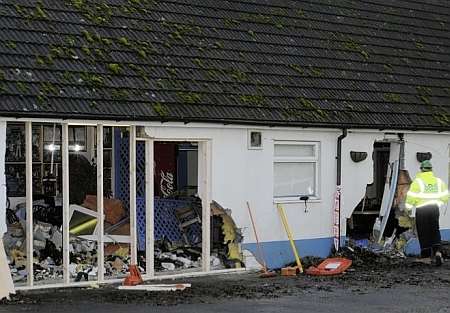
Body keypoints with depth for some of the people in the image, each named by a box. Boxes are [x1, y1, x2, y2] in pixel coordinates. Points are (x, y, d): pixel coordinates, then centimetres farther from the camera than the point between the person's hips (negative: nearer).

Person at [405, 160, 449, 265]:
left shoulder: (417, 181, -10)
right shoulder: (438, 181, 4)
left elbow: (411, 197, -11)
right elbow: (445, 196, 9)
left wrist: (409, 208, 3)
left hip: (421, 210, -3)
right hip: (434, 209, 3)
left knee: (423, 233, 6)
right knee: (435, 231, 10)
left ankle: (426, 255, 10)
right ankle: (437, 252, -9)